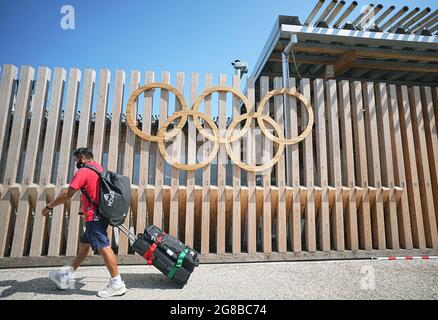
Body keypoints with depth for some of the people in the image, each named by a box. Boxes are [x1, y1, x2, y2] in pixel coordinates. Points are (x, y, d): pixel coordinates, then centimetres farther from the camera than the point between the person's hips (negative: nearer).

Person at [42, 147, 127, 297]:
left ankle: (117, 284, -6)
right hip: (100, 215, 10)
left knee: (103, 247, -9)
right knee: (83, 245, 19)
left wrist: (49, 206, 1)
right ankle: (66, 276, 34)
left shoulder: (83, 171, -9)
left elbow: (66, 195, -12)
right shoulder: (98, 168, 17)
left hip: (94, 216, -10)